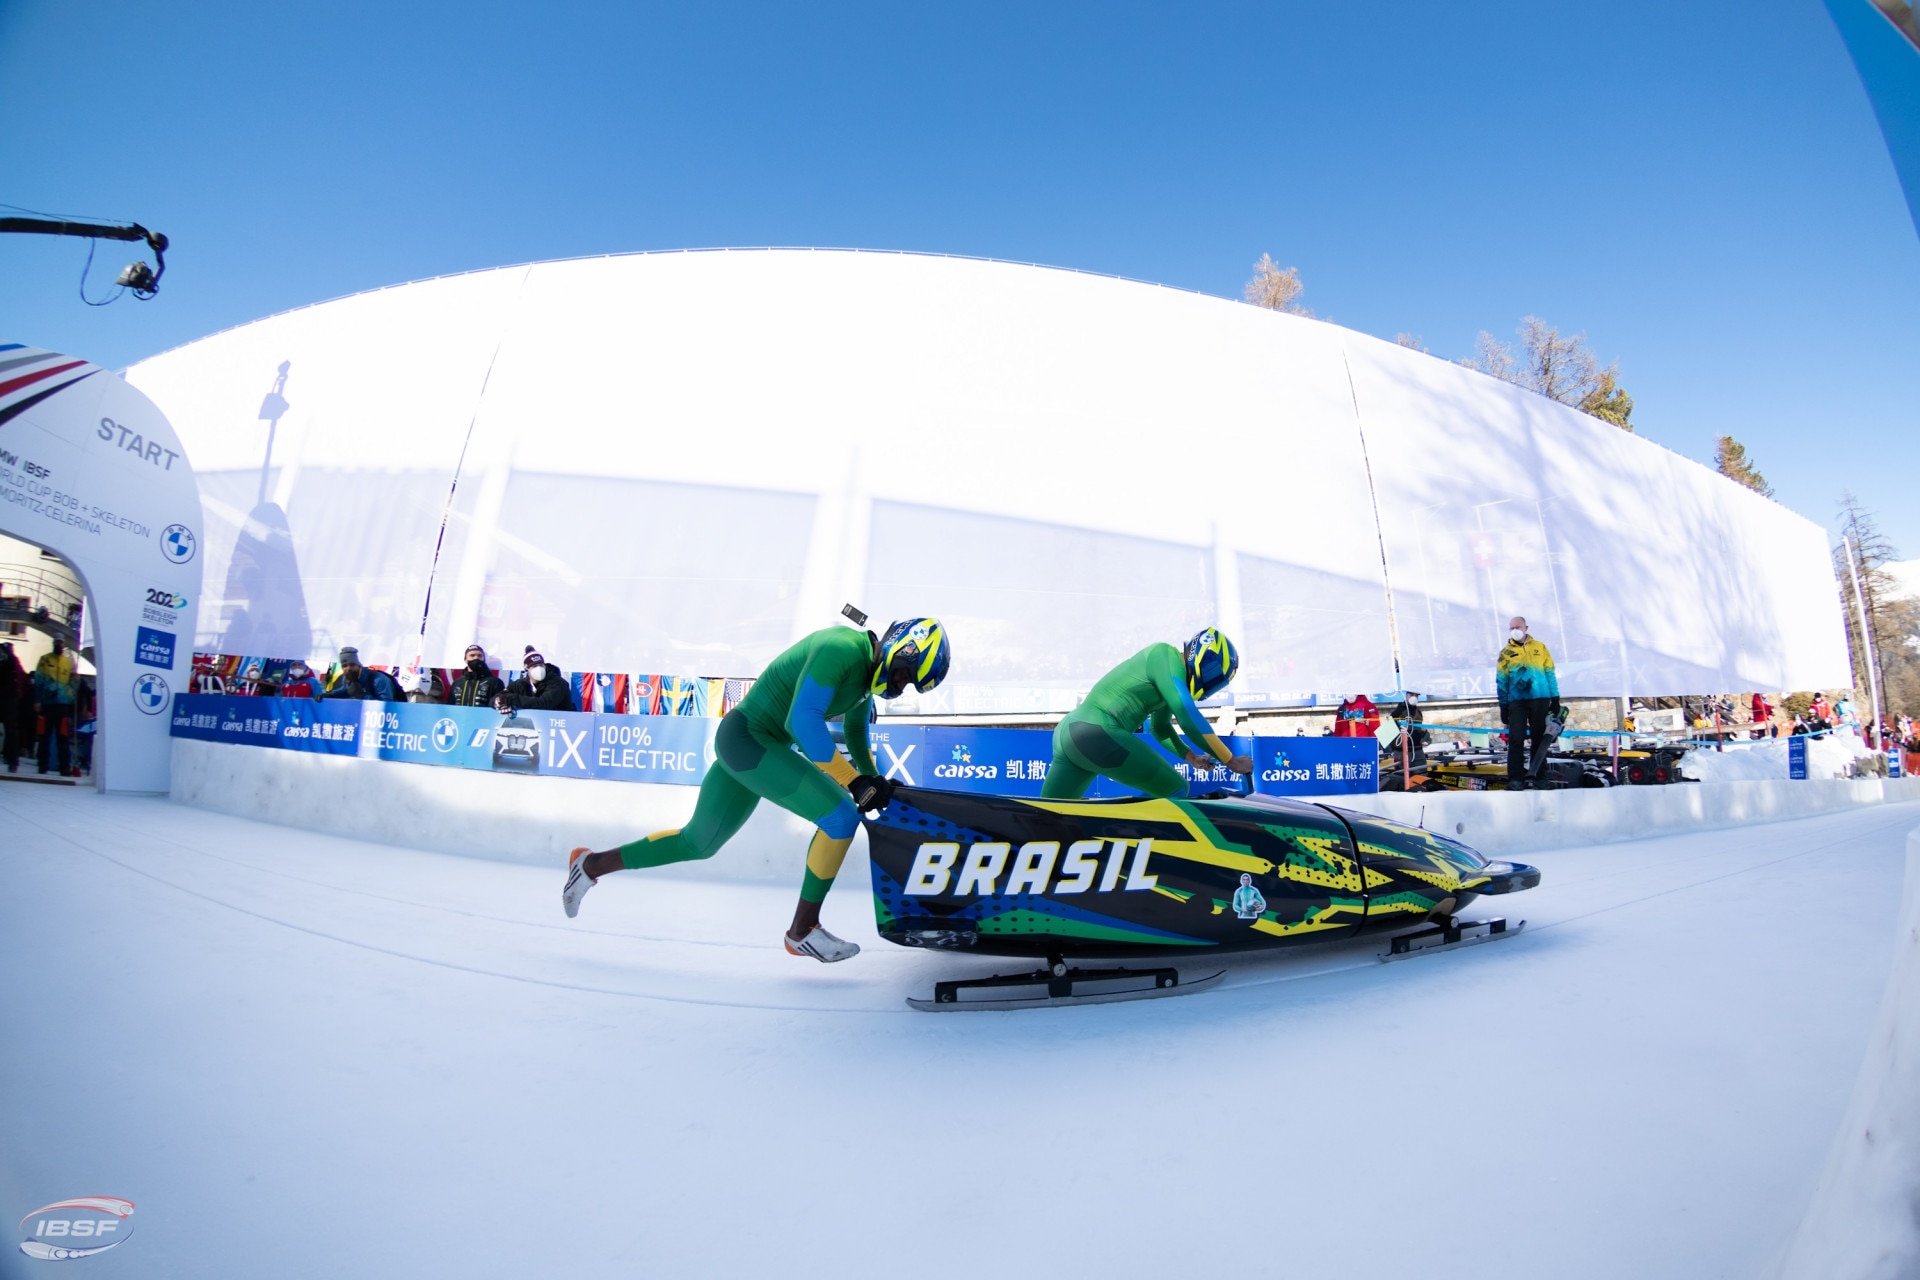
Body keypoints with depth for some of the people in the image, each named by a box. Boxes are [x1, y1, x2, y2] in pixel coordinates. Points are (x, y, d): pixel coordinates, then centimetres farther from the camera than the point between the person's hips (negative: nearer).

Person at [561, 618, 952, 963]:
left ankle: (592, 864, 36)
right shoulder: (842, 649, -22)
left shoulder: (868, 672, 8)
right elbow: (803, 721, -30)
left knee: (698, 843, 20)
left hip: (761, 746, 10)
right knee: (841, 817, -16)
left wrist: (873, 781, 8)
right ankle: (802, 930, -1)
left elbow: (856, 736, 21)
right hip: (747, 739, -10)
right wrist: (854, 781, -28)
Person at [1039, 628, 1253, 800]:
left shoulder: (1169, 675, 21)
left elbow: (1160, 728, 36)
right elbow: (1189, 718, -16)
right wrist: (1232, 761, -8)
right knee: (1175, 791, -2)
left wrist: (1191, 757, 27)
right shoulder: (1166, 655, -6)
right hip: (1097, 734, -10)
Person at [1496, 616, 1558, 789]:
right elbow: (1501, 681, 6)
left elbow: (1550, 673, 10)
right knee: (1516, 739, -7)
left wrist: (1555, 697, 4)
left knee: (1540, 739, 7)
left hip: (1540, 699, 1)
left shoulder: (1540, 648, 10)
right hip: (1516, 701, -1)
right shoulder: (1506, 653, 7)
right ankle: (1515, 778, -9)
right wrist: (1503, 706, 2)